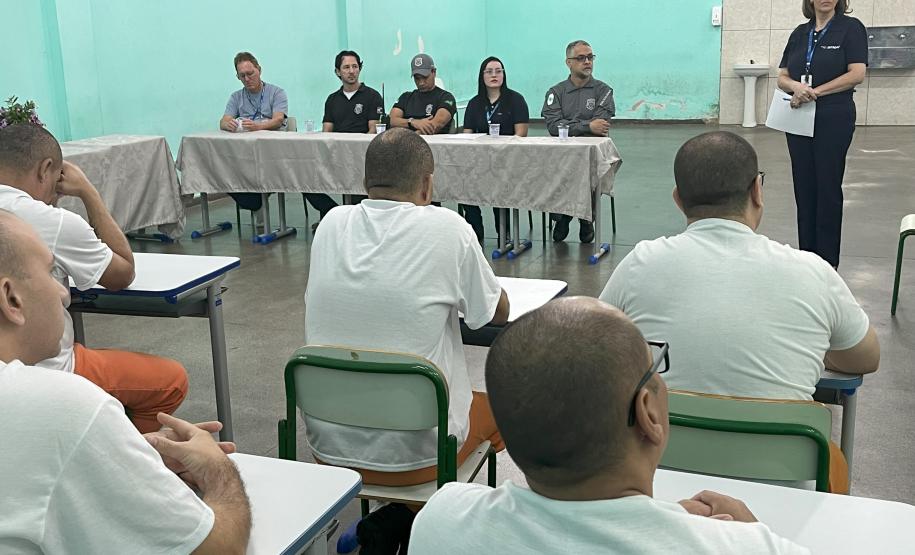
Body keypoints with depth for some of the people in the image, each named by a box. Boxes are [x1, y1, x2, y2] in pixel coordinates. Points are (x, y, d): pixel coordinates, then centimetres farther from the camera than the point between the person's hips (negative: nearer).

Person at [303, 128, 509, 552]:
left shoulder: (331, 224, -2)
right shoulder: (447, 228, -14)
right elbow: (499, 313, 1)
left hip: (327, 444, 5)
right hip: (413, 452, -5)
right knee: (494, 404, 26)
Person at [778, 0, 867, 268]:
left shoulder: (851, 28, -4)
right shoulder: (800, 33, 10)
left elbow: (856, 74, -13)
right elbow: (782, 77, 8)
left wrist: (814, 91, -16)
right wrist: (796, 86, -15)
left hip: (833, 120, -5)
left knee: (828, 187, 0)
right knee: (804, 187, 8)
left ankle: (828, 262, 9)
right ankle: (806, 254, 17)